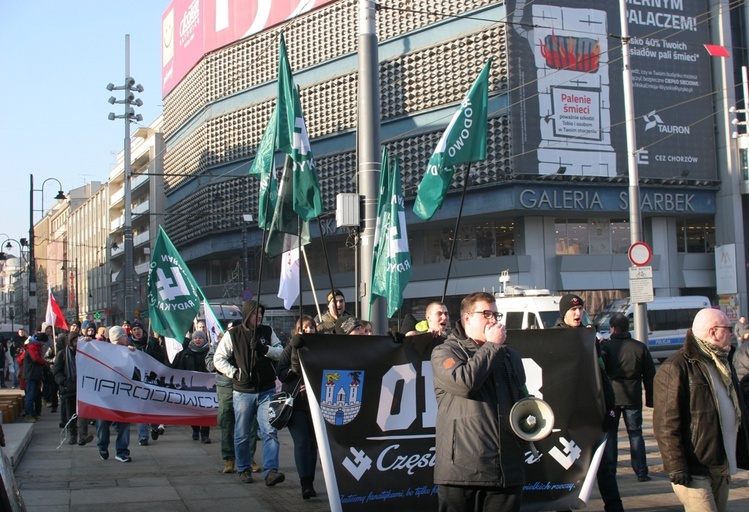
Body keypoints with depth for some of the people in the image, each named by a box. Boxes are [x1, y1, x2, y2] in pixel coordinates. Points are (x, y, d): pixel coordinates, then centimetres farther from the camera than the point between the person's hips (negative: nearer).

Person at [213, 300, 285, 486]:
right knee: (242, 435, 7)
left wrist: (265, 349, -11)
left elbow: (281, 353, 6)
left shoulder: (268, 332, 8)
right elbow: (218, 359, 2)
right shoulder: (232, 335, 0)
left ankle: (270, 471, -14)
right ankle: (244, 469, 23)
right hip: (243, 392, -1)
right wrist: (235, 373, -11)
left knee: (270, 431, -11)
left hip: (267, 391, 1)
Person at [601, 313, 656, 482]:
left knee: (609, 434, 7)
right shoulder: (640, 348, 3)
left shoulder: (605, 347, -6)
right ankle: (641, 472, 7)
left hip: (610, 398, -2)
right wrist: (650, 399, 12)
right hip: (633, 398, 2)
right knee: (636, 434, 9)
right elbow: (650, 376, 8)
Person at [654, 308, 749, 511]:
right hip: (695, 471, -9)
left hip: (721, 467, 9)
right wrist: (676, 466, -21)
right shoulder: (675, 368, -15)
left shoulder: (723, 363, 15)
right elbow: (666, 424, -18)